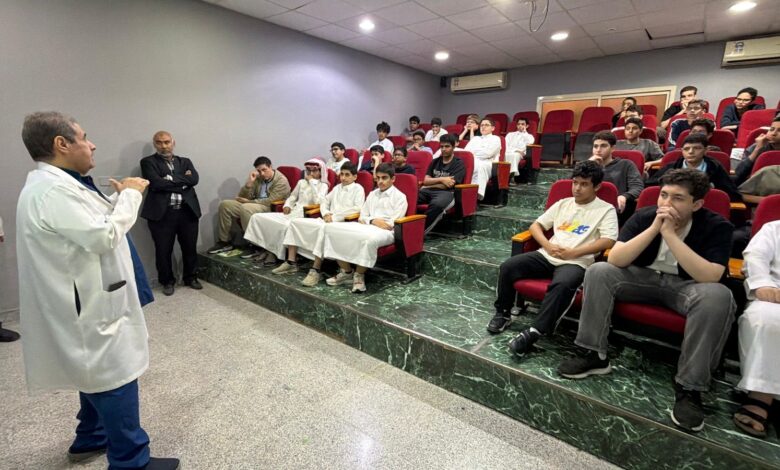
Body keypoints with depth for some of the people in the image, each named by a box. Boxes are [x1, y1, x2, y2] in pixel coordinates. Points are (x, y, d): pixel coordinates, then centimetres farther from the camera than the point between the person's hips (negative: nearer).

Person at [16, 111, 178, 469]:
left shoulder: (56, 183, 9)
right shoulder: (52, 191, -24)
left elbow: (94, 223, 17)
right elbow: (104, 236, -26)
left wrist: (121, 197, 7)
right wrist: (130, 195, -15)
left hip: (92, 298, 11)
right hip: (90, 304, -11)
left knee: (99, 371, 24)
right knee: (116, 378, 1)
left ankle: (90, 438, 43)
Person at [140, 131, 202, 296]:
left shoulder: (185, 161, 15)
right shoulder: (148, 162, 4)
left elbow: (194, 179, -4)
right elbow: (156, 183, -12)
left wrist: (171, 179, -8)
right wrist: (182, 181, -6)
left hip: (187, 211, 3)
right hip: (162, 213, -2)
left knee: (190, 247, 11)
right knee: (163, 250, 7)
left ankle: (191, 277, 29)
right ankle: (167, 281, 24)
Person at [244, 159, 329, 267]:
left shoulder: (323, 185, 2)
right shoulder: (301, 182, 19)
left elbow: (318, 201, -16)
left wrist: (312, 182, -10)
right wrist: (287, 205, 7)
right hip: (293, 212, 7)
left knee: (286, 226, -39)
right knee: (257, 217, -5)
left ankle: (273, 252, -16)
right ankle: (266, 248, -7)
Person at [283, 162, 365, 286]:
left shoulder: (358, 188, 1)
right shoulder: (337, 187, 23)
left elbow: (357, 208, -14)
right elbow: (324, 201, 24)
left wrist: (335, 216, -14)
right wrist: (326, 214, 0)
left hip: (343, 223, -8)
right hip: (328, 220, 8)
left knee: (324, 228, -41)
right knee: (295, 222, -4)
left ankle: (316, 270, -36)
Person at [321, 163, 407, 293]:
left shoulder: (399, 196, 5)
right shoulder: (372, 194, 23)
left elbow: (395, 223, -5)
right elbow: (362, 216, 16)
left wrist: (367, 221, -8)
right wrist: (373, 221, -8)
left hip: (386, 231, -6)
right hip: (367, 227, 6)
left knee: (370, 238, -43)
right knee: (331, 227, -14)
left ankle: (359, 274, -18)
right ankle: (346, 271, -9)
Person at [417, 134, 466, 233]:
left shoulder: (459, 164, 7)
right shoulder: (435, 162, 23)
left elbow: (448, 185, -4)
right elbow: (425, 181, 12)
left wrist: (428, 185, 5)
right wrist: (441, 179, -5)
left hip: (447, 193, -4)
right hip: (428, 191, 5)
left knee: (437, 204, -43)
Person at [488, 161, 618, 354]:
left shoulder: (606, 209, 6)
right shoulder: (562, 204, 19)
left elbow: (608, 241, -8)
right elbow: (535, 226, 17)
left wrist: (573, 252, -14)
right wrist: (547, 245, -2)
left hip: (577, 262, -4)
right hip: (547, 256, 5)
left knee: (563, 284, -39)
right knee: (508, 266, -16)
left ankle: (535, 331, -29)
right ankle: (502, 313, 2)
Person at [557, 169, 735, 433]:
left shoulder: (717, 226, -15)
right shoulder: (644, 216, -10)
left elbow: (711, 277, -30)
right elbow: (614, 259, -21)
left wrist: (670, 234, -32)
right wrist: (654, 228, -29)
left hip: (687, 286, -2)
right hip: (645, 278, 2)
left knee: (718, 296, -35)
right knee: (598, 271, -22)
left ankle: (689, 387, -26)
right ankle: (593, 354, -16)